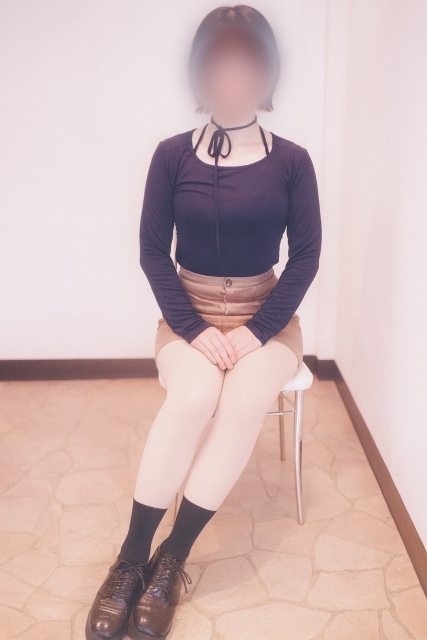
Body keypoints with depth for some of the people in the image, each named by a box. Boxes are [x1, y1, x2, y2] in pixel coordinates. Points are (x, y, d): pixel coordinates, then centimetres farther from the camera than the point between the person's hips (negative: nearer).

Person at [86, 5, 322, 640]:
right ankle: (131, 559, -19)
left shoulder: (291, 161, -2)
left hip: (266, 316, 1)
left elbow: (306, 255, -2)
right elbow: (152, 251, -3)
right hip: (188, 314, 0)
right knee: (194, 394, -32)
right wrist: (195, 329, -15)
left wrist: (255, 332, -15)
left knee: (245, 397, -31)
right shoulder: (172, 155, -2)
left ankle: (170, 561, -21)